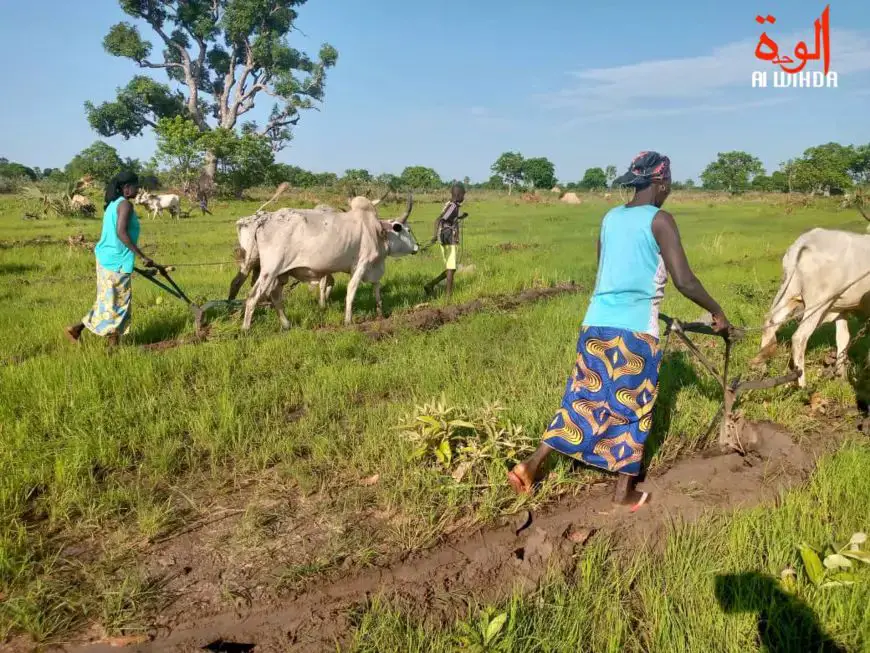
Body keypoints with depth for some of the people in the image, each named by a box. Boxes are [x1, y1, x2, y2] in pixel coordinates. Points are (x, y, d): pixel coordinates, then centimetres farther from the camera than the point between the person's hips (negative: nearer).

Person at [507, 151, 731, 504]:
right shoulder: (659, 220, -6)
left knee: (585, 397, 15)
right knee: (632, 408, 9)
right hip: (635, 329, -5)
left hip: (597, 322, 6)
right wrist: (717, 311, 2)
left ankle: (530, 465, 13)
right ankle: (623, 492, 19)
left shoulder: (610, 217, 13)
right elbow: (684, 280, -13)